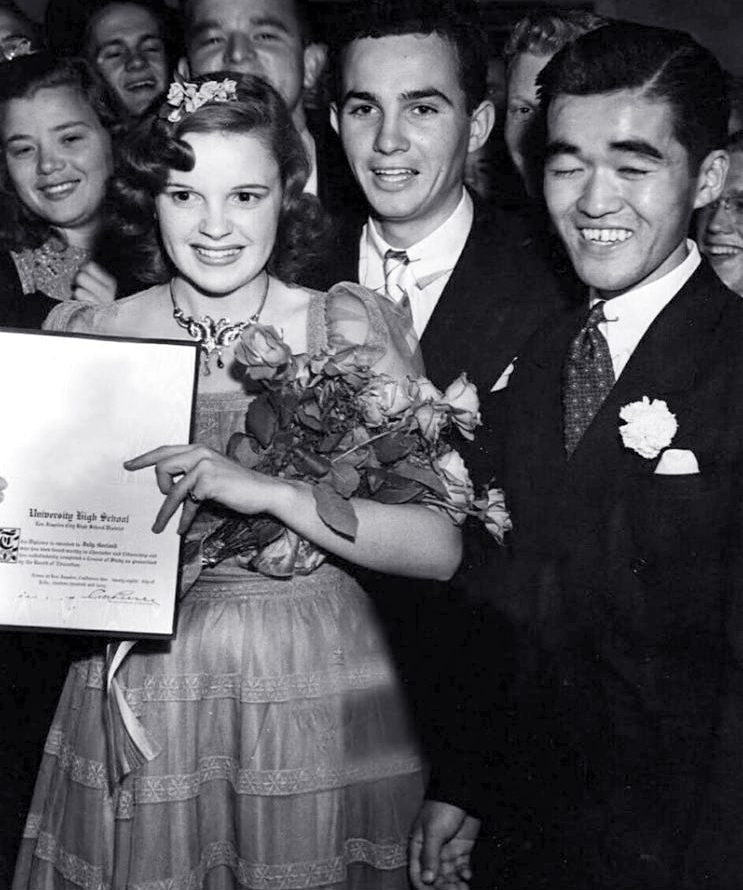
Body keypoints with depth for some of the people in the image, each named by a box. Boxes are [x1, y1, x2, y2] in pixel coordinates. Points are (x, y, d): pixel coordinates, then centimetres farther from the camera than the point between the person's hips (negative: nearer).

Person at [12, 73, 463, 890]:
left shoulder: (344, 326, -7)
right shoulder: (87, 336, -1)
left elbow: (440, 547, -16)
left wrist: (270, 492, -27)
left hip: (316, 695, -1)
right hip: (140, 697, 1)